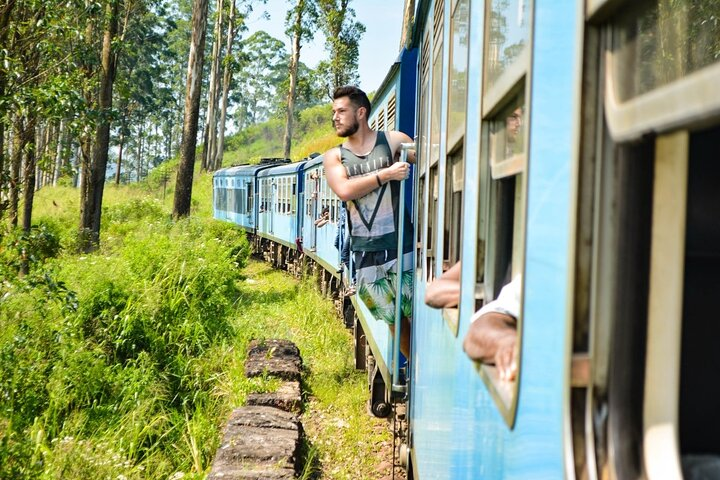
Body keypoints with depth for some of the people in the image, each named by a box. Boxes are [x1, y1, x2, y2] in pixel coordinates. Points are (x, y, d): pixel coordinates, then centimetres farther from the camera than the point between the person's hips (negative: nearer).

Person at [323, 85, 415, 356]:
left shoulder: (394, 142, 4)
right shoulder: (334, 157, 10)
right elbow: (344, 190, -8)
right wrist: (386, 174, -12)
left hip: (399, 246, -3)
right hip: (365, 254, 3)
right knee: (393, 319, 10)